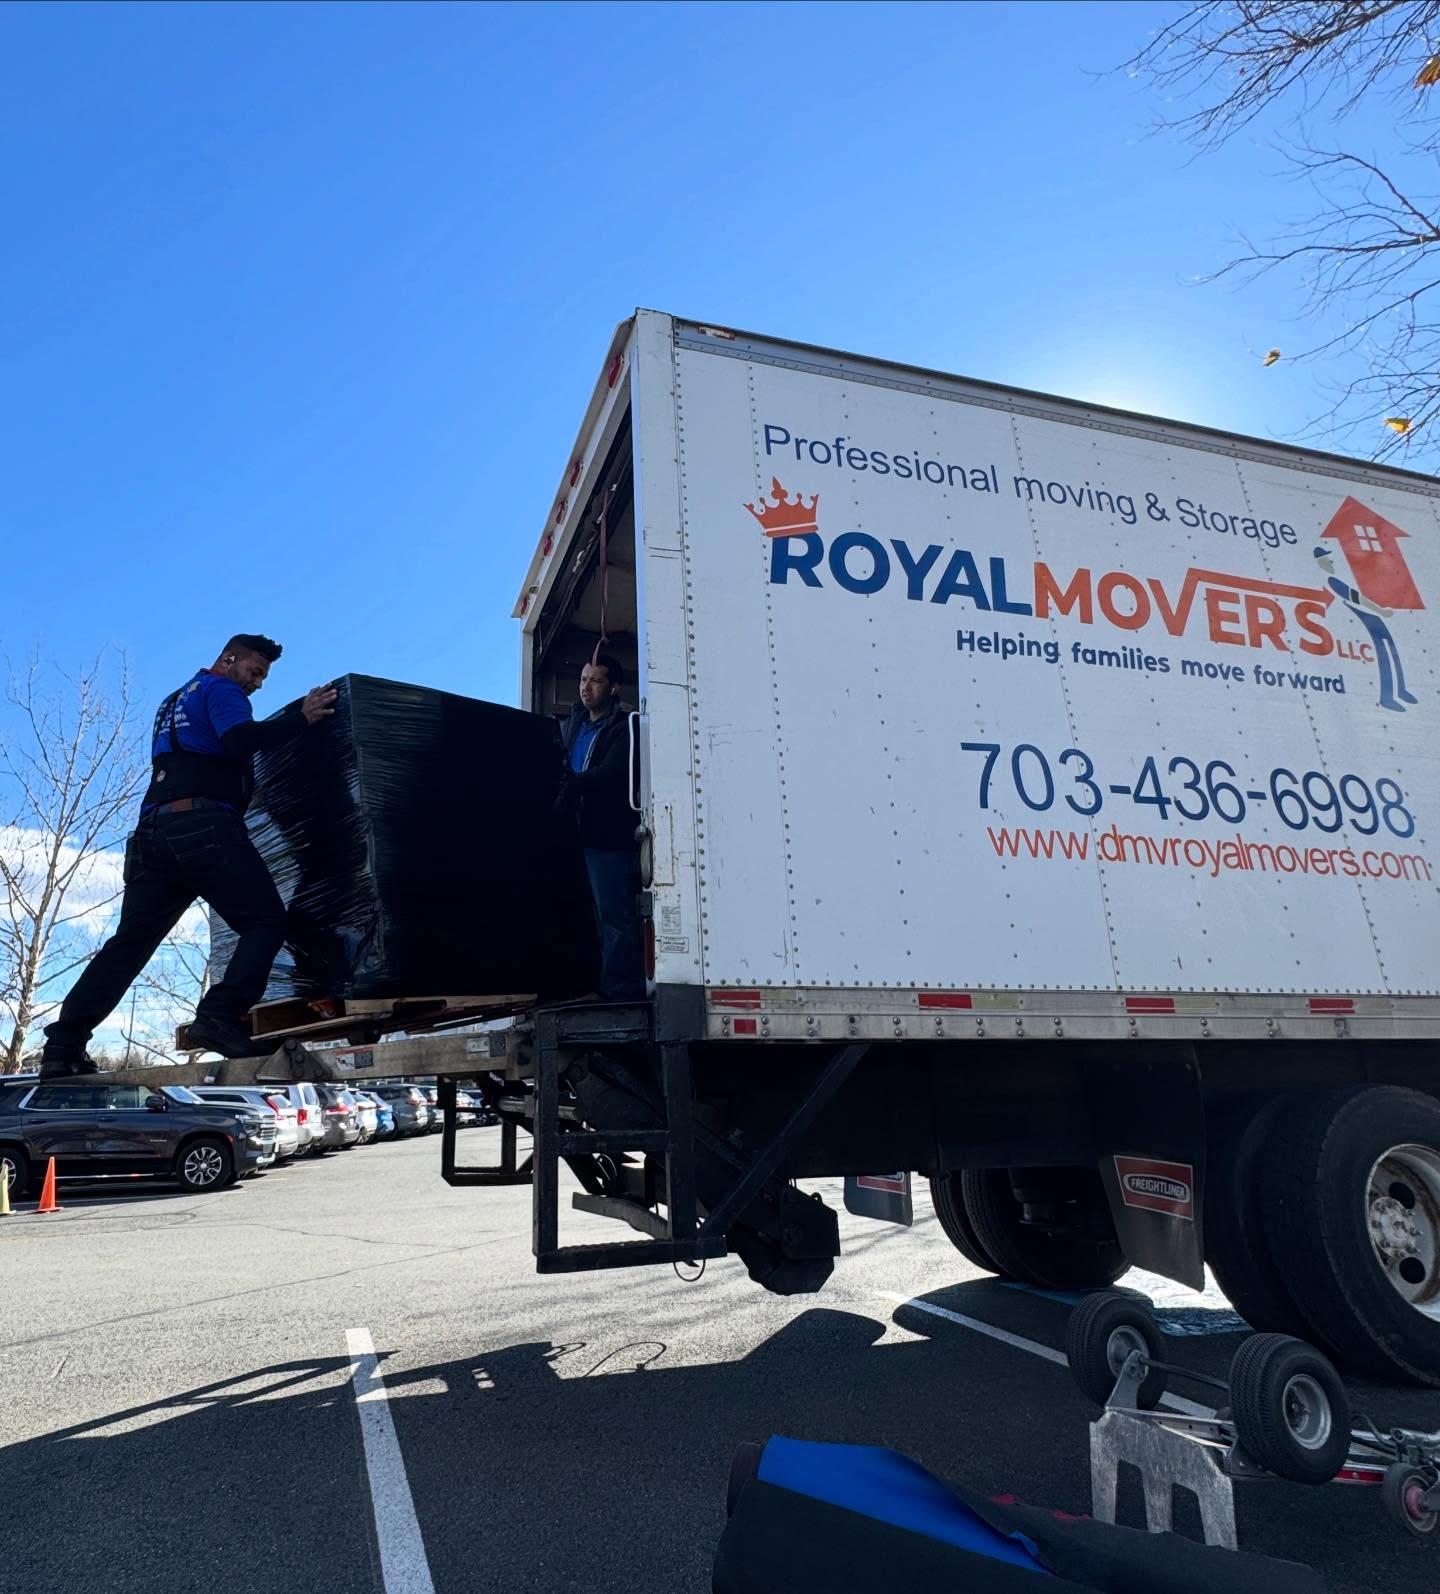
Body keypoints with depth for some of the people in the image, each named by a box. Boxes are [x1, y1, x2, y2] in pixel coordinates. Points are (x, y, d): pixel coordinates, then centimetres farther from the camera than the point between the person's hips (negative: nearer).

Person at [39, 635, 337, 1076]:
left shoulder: (174, 703, 33)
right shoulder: (220, 690, 5)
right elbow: (241, 739, -14)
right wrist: (301, 717, -13)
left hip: (153, 832, 9)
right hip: (203, 827, -8)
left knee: (131, 940, 8)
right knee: (265, 921, -8)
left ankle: (64, 1043, 3)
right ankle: (220, 1016, -24)